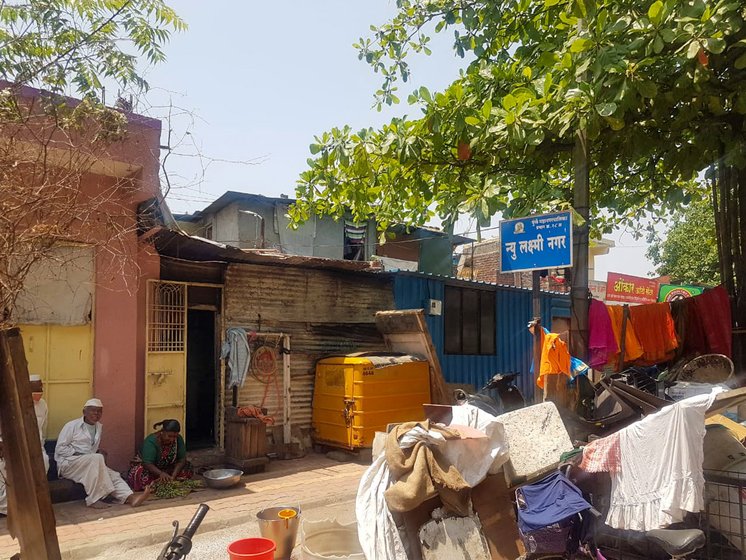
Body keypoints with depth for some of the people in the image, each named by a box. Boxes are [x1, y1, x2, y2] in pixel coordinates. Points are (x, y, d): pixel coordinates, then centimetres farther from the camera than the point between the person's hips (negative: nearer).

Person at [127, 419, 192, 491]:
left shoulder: (178, 439, -14)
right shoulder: (151, 441, -27)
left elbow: (182, 459, -14)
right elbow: (147, 463, -34)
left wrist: (173, 475, -30)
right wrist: (161, 473, -50)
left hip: (168, 468, 5)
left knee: (187, 468, -18)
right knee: (139, 473, -36)